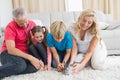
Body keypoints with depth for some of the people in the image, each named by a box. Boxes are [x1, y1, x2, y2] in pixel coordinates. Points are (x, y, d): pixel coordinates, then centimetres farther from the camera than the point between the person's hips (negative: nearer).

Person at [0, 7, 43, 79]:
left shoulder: (32, 24, 1)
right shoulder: (11, 27, -15)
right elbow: (11, 49, -24)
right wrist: (31, 58, -29)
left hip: (25, 54, 5)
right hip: (8, 53, -5)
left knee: (35, 66, -28)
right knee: (20, 64, -38)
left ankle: (8, 71, -18)